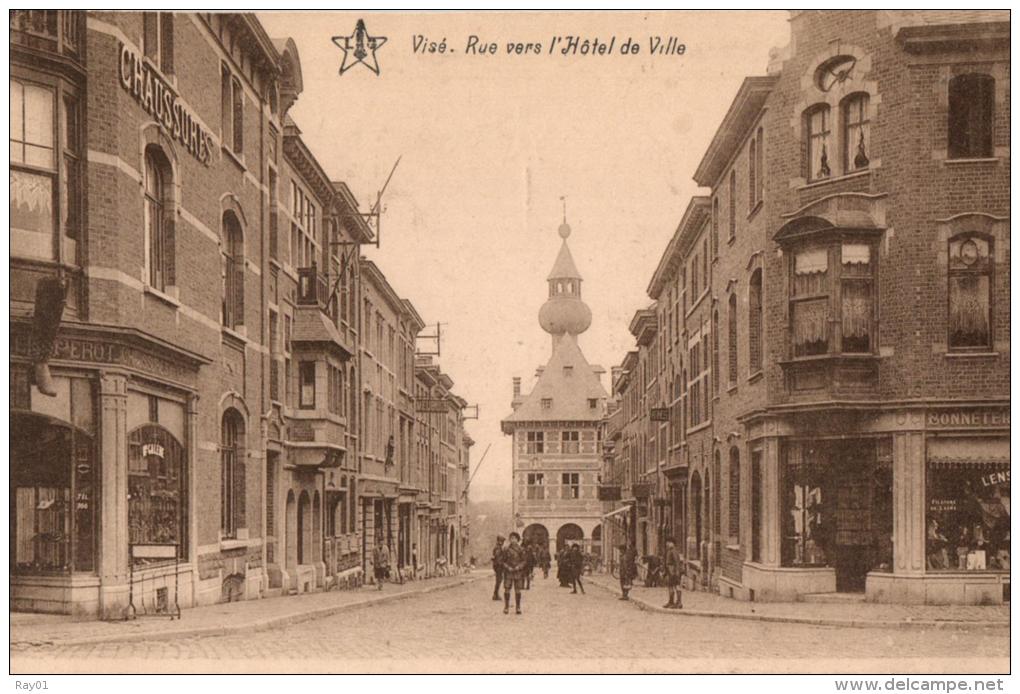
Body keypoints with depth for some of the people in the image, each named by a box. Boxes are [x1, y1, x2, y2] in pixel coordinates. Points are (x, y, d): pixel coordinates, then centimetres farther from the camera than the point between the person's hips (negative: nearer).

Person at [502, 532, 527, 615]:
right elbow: (503, 561, 7)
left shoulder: (521, 550, 2)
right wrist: (507, 567, -9)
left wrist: (519, 566, -12)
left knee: (517, 590, 2)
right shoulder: (506, 550, 4)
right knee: (507, 589, -3)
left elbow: (524, 560, 3)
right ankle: (506, 607, 5)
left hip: (518, 571, 0)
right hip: (508, 572, 0)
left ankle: (518, 608, 10)